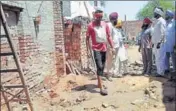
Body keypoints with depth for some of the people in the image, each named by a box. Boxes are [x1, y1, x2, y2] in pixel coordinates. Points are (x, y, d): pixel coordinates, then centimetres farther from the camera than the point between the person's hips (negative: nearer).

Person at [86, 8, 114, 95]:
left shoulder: (105, 24, 7)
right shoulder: (90, 25, -6)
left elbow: (108, 36, 12)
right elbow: (87, 38, -3)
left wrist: (112, 47, 6)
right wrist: (88, 50, -8)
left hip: (104, 48, 5)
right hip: (96, 49, -5)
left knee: (102, 67, 14)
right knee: (99, 67, -11)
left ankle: (99, 83, 30)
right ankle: (101, 88, -10)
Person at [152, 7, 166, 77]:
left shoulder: (161, 21, -10)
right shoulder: (156, 21, 18)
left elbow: (162, 33, -17)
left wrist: (159, 42, -21)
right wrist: (153, 42, 19)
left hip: (160, 43, -9)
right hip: (156, 43, 9)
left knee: (160, 58, -6)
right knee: (157, 58, 13)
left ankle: (161, 73, 0)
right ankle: (159, 71, 21)